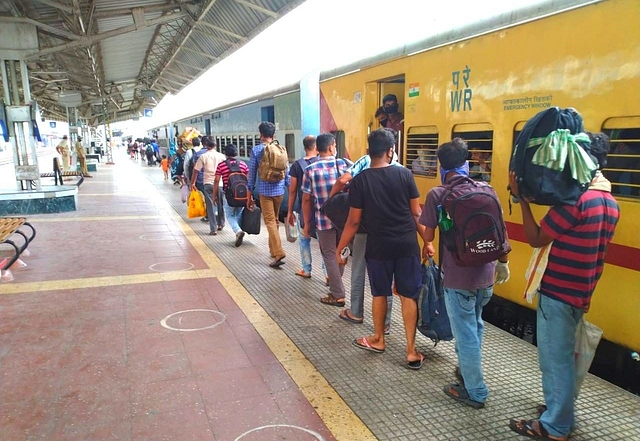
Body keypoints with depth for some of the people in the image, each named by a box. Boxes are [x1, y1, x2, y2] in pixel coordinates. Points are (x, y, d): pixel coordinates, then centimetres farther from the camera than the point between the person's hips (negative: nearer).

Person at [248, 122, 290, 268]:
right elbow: (287, 171, 6)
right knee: (275, 220, 18)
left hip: (265, 191, -4)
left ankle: (278, 252, -16)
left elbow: (252, 173, -2)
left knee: (270, 221, -3)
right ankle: (273, 249, 29)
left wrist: (250, 193, 6)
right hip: (279, 190, 4)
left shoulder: (256, 150, -6)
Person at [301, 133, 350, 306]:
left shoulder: (310, 170, -7)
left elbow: (306, 199, -4)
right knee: (340, 252, 19)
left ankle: (338, 295, 8)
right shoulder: (344, 164, -2)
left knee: (330, 255, 6)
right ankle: (335, 283, 36)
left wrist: (306, 223, 3)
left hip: (324, 219, -3)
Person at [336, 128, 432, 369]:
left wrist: (340, 248, 6)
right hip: (407, 245, 1)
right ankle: (411, 351, 14)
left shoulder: (360, 180, -7)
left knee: (380, 294, 16)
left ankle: (378, 340, 34)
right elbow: (416, 213, 0)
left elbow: (354, 221, -5)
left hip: (378, 246, -1)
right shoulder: (404, 174, -4)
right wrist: (427, 241, 12)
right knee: (408, 296, 8)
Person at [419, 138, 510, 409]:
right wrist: (503, 262, 22)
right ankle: (467, 371, 42)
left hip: (458, 276, -5)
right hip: (486, 274, 6)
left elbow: (428, 236, -6)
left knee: (466, 333, 7)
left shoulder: (437, 194, -11)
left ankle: (475, 392, 20)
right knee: (474, 326, 24)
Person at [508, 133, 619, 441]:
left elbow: (535, 239, -15)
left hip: (558, 294, -9)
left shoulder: (576, 199, -22)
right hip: (578, 294, 9)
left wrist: (521, 198, -11)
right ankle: (559, 409, 36)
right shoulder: (611, 203, 8)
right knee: (563, 357, 21)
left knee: (554, 359, 4)